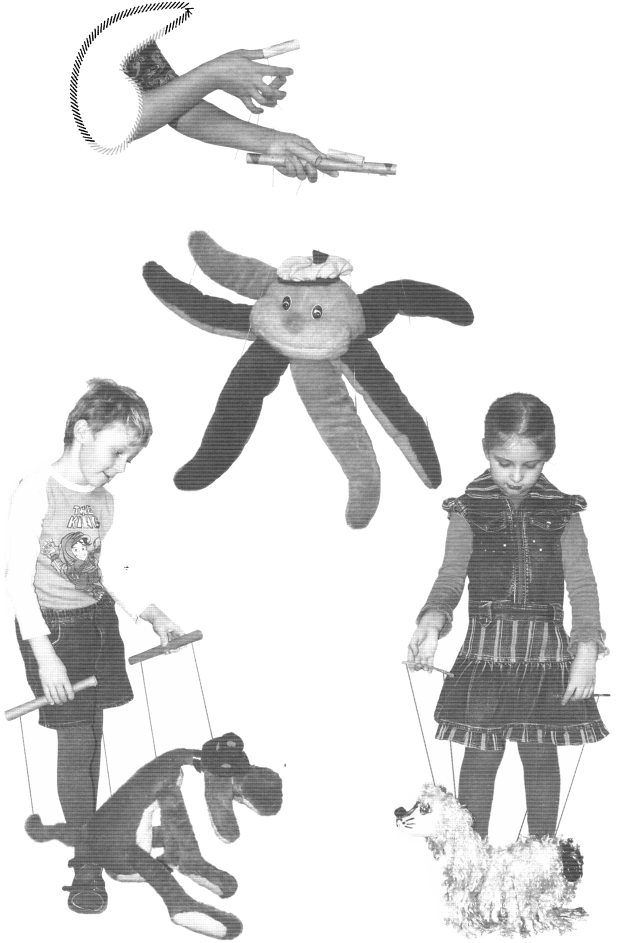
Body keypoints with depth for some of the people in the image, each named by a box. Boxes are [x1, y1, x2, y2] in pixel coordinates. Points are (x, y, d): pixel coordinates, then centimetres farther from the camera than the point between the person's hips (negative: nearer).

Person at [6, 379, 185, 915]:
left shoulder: (104, 501, 5)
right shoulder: (36, 493, -16)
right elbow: (18, 580, -16)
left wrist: (150, 614, 11)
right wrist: (44, 654, -20)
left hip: (100, 623, 6)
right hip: (54, 628, -6)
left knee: (93, 737, 10)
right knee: (77, 741, -6)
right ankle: (87, 865, 5)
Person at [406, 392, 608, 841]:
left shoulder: (562, 512, 1)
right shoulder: (470, 511, -1)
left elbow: (581, 581, -4)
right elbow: (451, 575, -5)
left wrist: (587, 648, -16)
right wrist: (432, 623, -25)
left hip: (546, 650, 1)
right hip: (486, 648, -1)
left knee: (541, 754, 8)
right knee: (482, 754, 3)